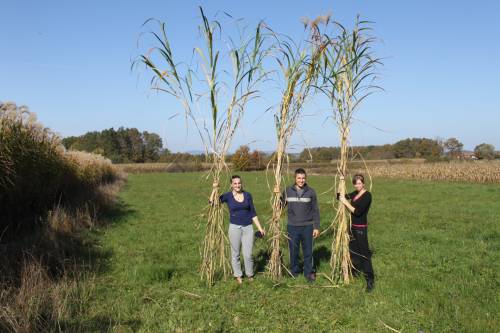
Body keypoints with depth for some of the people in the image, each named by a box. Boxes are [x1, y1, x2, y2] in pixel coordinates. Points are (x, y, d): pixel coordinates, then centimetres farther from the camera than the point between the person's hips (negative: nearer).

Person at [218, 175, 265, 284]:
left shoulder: (247, 195, 4)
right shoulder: (227, 196, -2)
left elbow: (253, 213, 8)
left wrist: (260, 228, 7)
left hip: (248, 227, 1)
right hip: (234, 227, -1)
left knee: (248, 254, 1)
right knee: (235, 254, 8)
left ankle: (250, 274, 23)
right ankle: (238, 275, 26)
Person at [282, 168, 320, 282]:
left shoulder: (310, 191, -2)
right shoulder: (288, 190, -1)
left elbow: (315, 210, 1)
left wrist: (316, 227, -2)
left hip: (307, 227, 0)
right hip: (292, 226, 1)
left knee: (308, 251, 7)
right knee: (293, 251, 10)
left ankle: (309, 272, 22)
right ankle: (294, 271, 28)